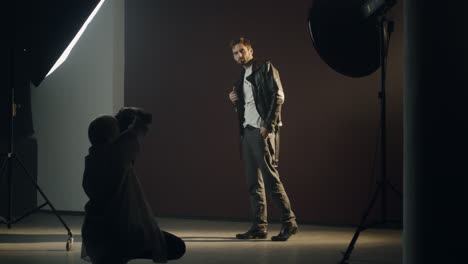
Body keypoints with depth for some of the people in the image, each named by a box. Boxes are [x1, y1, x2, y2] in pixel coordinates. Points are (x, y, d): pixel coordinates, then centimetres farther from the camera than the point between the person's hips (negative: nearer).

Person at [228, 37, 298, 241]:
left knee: (270, 177, -12)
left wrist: (268, 125, -16)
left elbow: (278, 96, -10)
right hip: (247, 131, 8)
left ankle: (289, 222, -7)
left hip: (263, 130, -8)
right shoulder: (242, 78, 22)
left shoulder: (265, 68, 0)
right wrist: (235, 101, 4)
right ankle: (259, 227, 8)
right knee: (253, 182, 5)